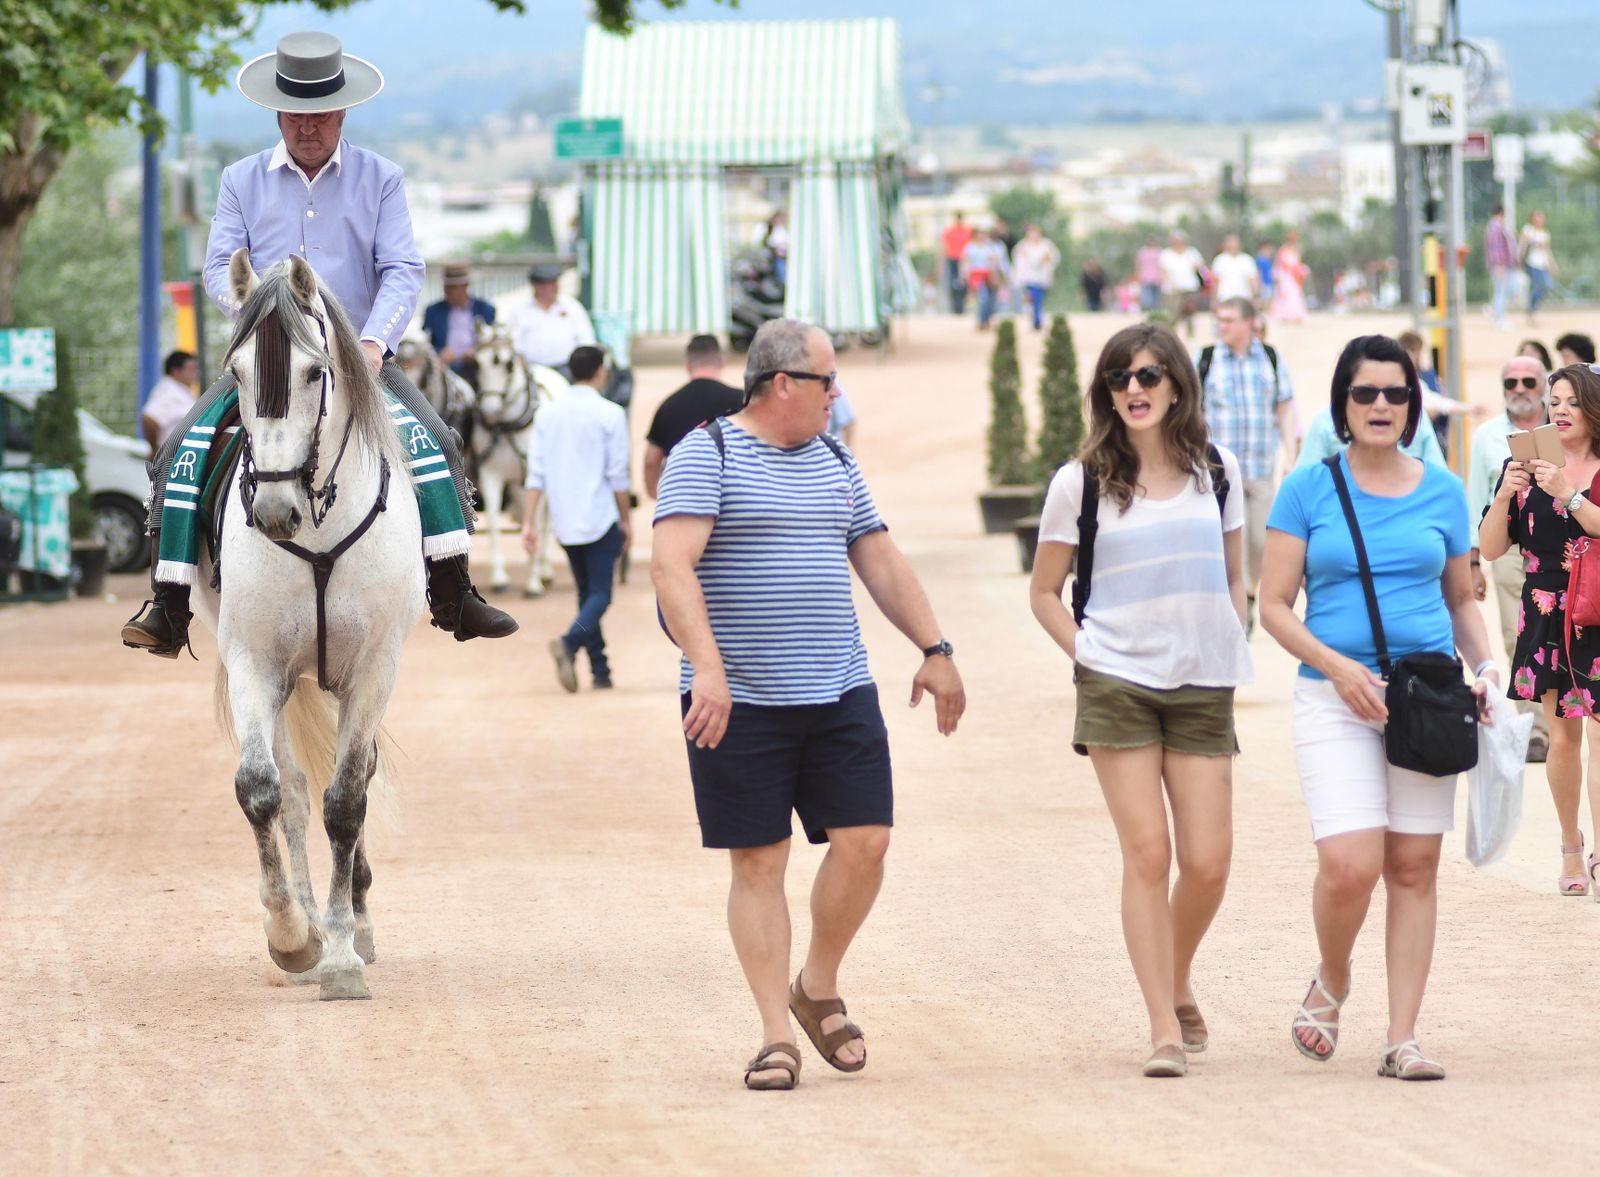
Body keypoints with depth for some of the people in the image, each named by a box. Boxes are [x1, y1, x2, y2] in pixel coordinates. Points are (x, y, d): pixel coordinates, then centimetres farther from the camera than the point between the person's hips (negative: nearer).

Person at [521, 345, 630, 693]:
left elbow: (536, 473, 2)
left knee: (587, 592, 15)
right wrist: (626, 520, 3)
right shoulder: (609, 414, -8)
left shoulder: (547, 413, 5)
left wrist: (529, 522, 2)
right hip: (601, 520, -5)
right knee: (600, 594, -4)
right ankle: (570, 642, -30)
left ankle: (600, 671, 14)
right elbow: (618, 475, -7)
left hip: (565, 521, 5)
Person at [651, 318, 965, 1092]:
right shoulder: (705, 456, -6)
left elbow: (881, 562, 23)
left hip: (839, 694, 5)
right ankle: (777, 1036, 3)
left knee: (864, 841, -3)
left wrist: (935, 650, 17)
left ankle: (818, 989, 18)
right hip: (740, 704, -5)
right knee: (758, 862, -2)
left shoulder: (833, 464, 16)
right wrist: (708, 666, -28)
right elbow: (671, 565, -17)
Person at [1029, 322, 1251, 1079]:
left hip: (1203, 690, 2)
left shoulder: (1218, 474, 8)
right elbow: (1044, 592, 9)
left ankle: (1179, 985, 26)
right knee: (1148, 855, -9)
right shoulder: (1082, 483, 1)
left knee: (1207, 862, -2)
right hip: (1117, 688, -2)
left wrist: (1229, 651, 7)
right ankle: (1164, 1028, -4)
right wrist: (1087, 656, -2)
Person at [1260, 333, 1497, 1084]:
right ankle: (1331, 983, 15)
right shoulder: (1309, 490, 1)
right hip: (1336, 698, -2)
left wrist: (1485, 666, 0)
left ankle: (1402, 1039, 6)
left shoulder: (1441, 493, 9)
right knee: (1349, 865, -15)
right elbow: (1274, 605, 0)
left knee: (1414, 867, 1)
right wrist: (1338, 667, -14)